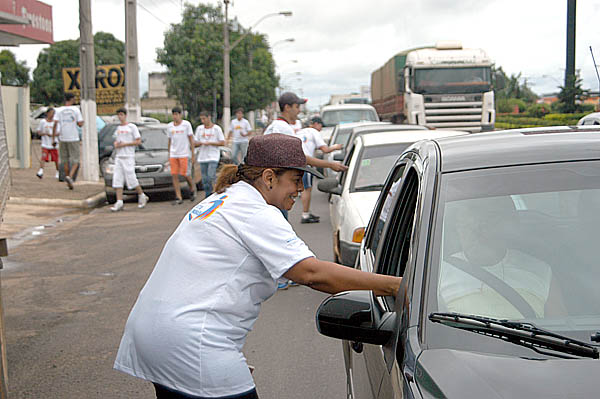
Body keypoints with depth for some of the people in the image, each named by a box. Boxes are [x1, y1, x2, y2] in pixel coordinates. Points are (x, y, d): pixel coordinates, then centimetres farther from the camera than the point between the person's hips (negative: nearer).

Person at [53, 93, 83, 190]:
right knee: (75, 161, 3)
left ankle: (68, 182, 17)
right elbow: (80, 124, -6)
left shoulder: (59, 110, 2)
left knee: (65, 161, 13)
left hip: (63, 138, 3)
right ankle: (70, 176, -22)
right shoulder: (76, 109, -4)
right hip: (73, 138, -3)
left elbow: (56, 124, -6)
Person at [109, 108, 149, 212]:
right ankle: (119, 202, -7)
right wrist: (115, 144, 3)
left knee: (131, 179, -7)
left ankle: (142, 196, 14)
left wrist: (124, 144, -13)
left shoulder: (132, 127, -2)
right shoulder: (118, 128, 18)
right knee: (117, 180, -4)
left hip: (128, 157, -6)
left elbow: (138, 141, -6)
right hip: (118, 157, 6)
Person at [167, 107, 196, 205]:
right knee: (174, 175, -4)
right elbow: (170, 141, 17)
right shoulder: (169, 126, 9)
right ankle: (178, 198, -1)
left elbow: (191, 139, 0)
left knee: (184, 174, -8)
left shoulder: (186, 124, -1)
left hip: (184, 153, -4)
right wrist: (169, 155, 15)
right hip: (173, 154, 4)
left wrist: (193, 154, -4)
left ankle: (192, 189, 22)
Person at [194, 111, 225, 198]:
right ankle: (207, 196, 15)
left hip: (213, 157, -4)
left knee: (211, 177, -17)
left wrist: (210, 143, -13)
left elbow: (222, 143, -4)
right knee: (204, 179, 5)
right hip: (202, 157, 4)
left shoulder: (217, 128, -1)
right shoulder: (199, 128, 10)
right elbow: (195, 143, 10)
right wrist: (201, 143, -11)